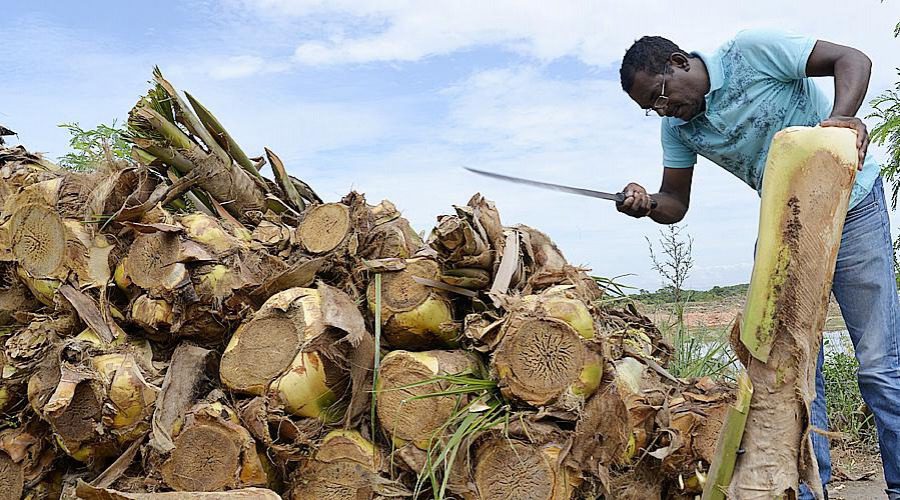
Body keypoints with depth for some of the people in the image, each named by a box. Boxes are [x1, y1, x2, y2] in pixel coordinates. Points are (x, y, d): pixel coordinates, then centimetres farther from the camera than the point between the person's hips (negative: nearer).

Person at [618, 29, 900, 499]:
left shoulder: (751, 50, -16)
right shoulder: (677, 127, 1)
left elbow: (852, 59, -14)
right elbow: (675, 203, 2)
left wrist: (843, 115, -34)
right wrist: (646, 203, -21)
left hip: (851, 205, -5)